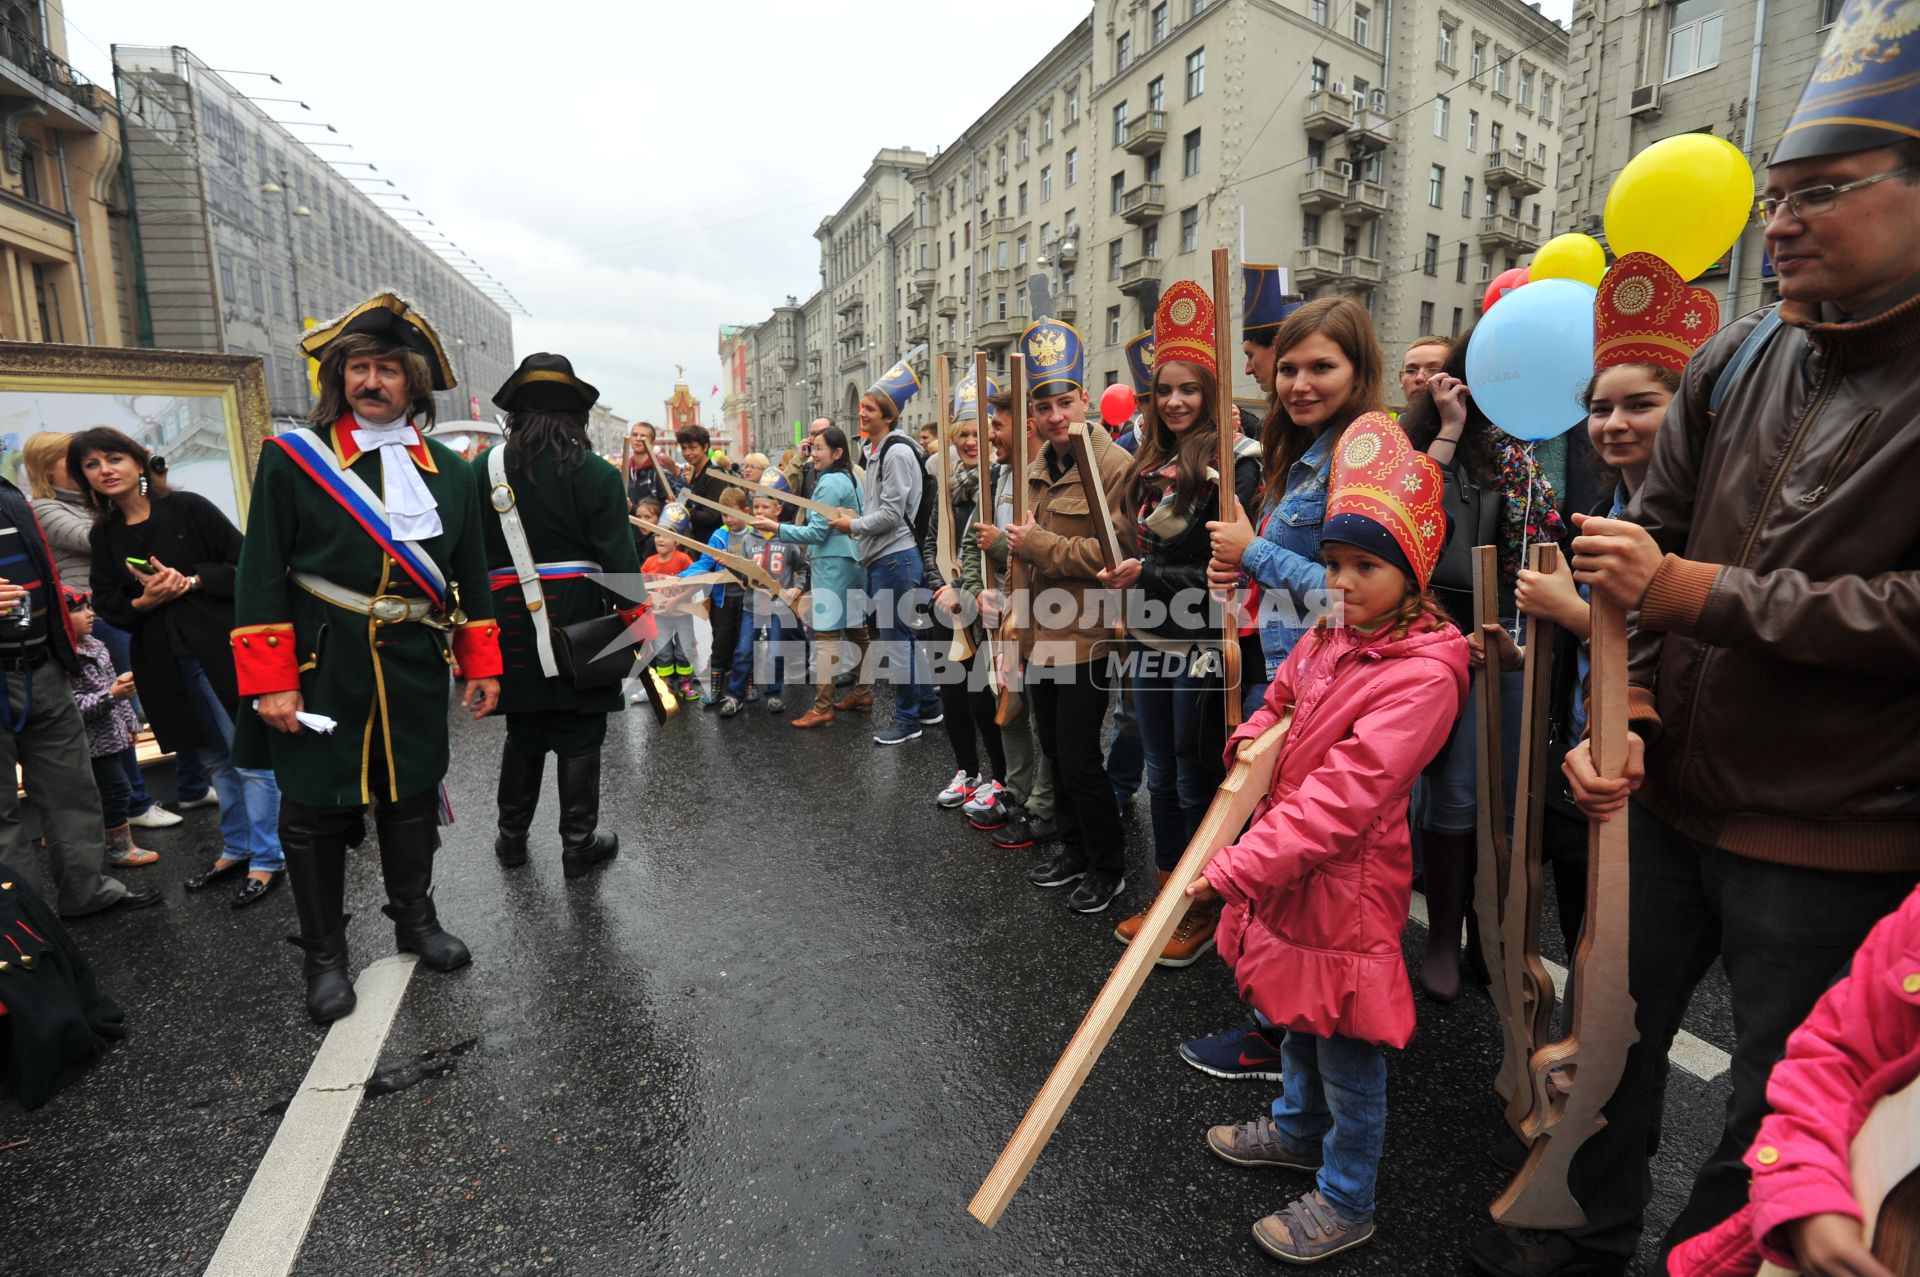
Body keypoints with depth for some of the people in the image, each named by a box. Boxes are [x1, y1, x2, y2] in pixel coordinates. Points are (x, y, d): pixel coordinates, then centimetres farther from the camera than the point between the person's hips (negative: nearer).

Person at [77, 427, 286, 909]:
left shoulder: (188, 508, -4)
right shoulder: (104, 535, 11)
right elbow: (107, 605, 10)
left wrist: (191, 581, -18)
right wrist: (145, 600, -10)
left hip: (221, 649, -6)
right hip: (165, 664, 6)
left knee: (249, 756, -2)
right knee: (215, 760, 16)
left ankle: (266, 860, 6)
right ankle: (237, 848, 29)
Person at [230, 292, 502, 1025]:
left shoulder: (449, 471, 5)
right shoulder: (291, 458, -4)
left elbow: (471, 577, 9)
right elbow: (263, 576, -6)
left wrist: (482, 666, 7)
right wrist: (270, 682, -11)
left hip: (415, 671, 3)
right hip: (320, 670, -2)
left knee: (411, 798, 15)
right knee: (315, 812, 7)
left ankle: (415, 921, 36)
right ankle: (324, 958, 24)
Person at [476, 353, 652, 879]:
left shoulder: (483, 470, 1)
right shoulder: (596, 474, -9)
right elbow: (617, 556, -12)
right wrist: (637, 619, -5)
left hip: (511, 623, 3)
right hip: (578, 621, -3)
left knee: (523, 732, 19)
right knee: (578, 737, 7)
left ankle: (512, 837, 31)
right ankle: (578, 845, 17)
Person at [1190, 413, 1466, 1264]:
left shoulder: (1423, 673, -23)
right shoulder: (1327, 636, 2)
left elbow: (1342, 798, -30)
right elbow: (1280, 701, 20)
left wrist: (1236, 868, -32)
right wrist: (1252, 737, -4)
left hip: (1348, 881, -8)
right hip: (1288, 868, 8)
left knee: (1347, 1045, 11)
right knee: (1296, 1016, 26)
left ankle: (1345, 1202, 33)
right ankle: (1298, 1131, 51)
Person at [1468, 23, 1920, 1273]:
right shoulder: (1733, 361, 2)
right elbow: (1647, 542, 3)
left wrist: (1703, 595, -20)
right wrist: (1615, 709, -6)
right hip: (1666, 798, 5)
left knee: (1776, 1111, 15)